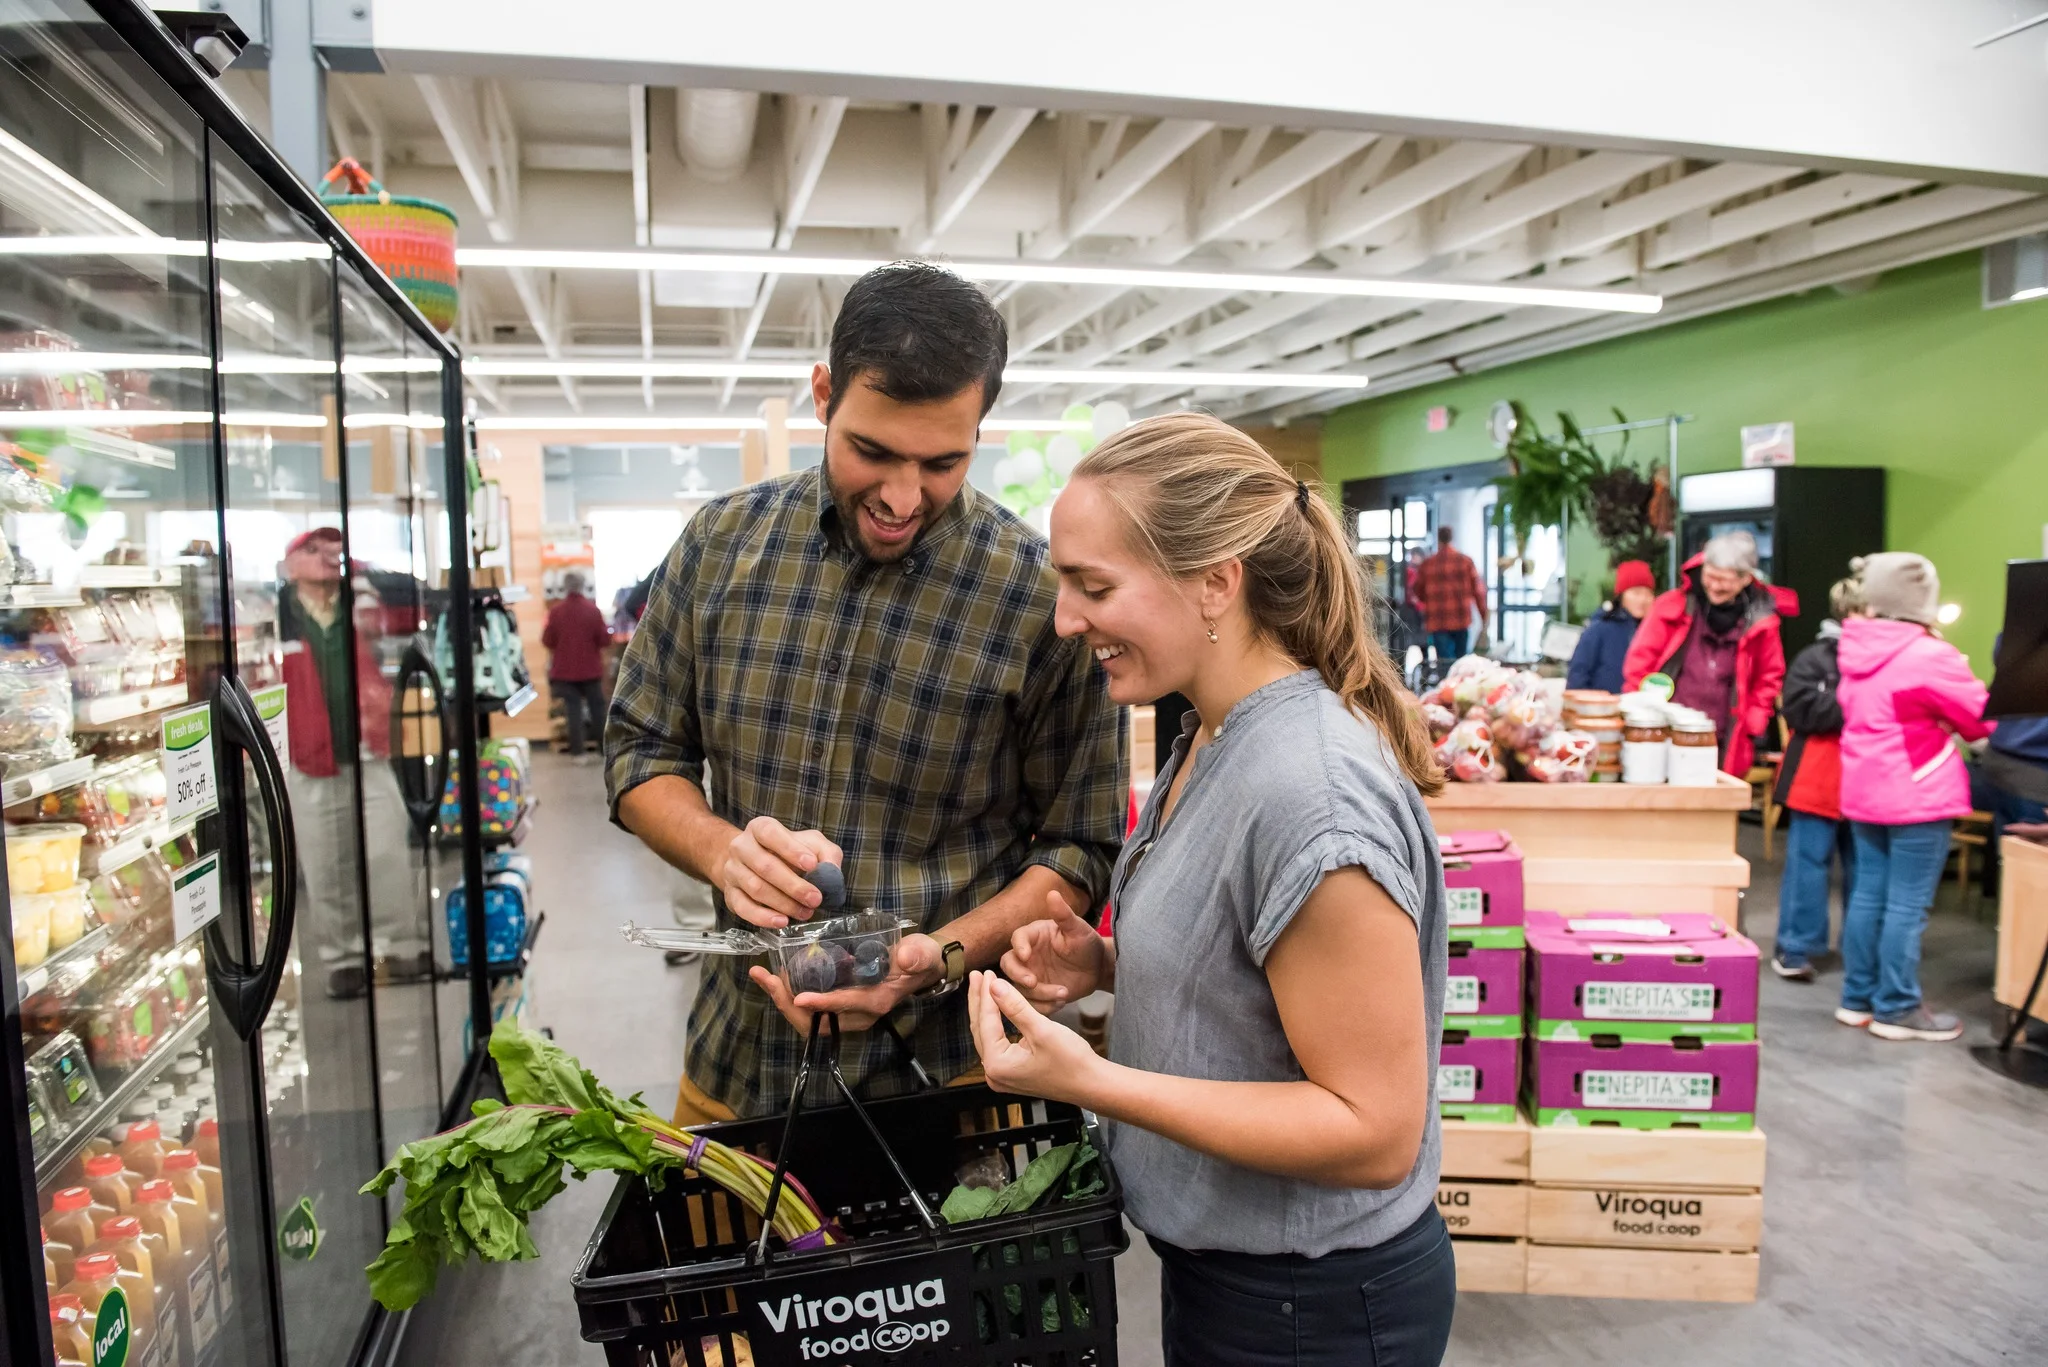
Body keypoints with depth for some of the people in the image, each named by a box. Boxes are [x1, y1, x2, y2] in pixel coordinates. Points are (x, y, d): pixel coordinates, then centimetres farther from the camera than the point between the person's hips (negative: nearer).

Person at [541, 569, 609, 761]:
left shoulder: (556, 611, -8)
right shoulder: (592, 609, -10)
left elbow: (547, 641, -2)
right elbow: (605, 639, -8)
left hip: (565, 670, 0)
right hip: (591, 670, 0)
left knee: (573, 710, 4)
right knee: (598, 709, 10)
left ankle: (577, 752, 3)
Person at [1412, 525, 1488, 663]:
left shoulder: (1427, 564, 0)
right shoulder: (1466, 561, 1)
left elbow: (1417, 592, 9)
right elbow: (1479, 591, -1)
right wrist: (1484, 620, 5)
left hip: (1438, 622, -1)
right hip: (1462, 620, 1)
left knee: (1445, 662, -2)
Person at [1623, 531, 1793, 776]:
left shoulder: (1760, 620, 3)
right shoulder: (1672, 607, -1)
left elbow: (1770, 676, 15)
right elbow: (1640, 662, 2)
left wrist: (1752, 721, 5)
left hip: (1724, 746, 1)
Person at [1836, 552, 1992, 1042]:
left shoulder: (1857, 653, 5)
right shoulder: (1930, 656, -17)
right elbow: (1983, 719, -6)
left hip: (1864, 793, 7)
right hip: (1918, 798, -7)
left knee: (1869, 895, 13)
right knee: (1907, 906, 0)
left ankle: (1857, 998, 20)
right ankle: (1897, 1010, 7)